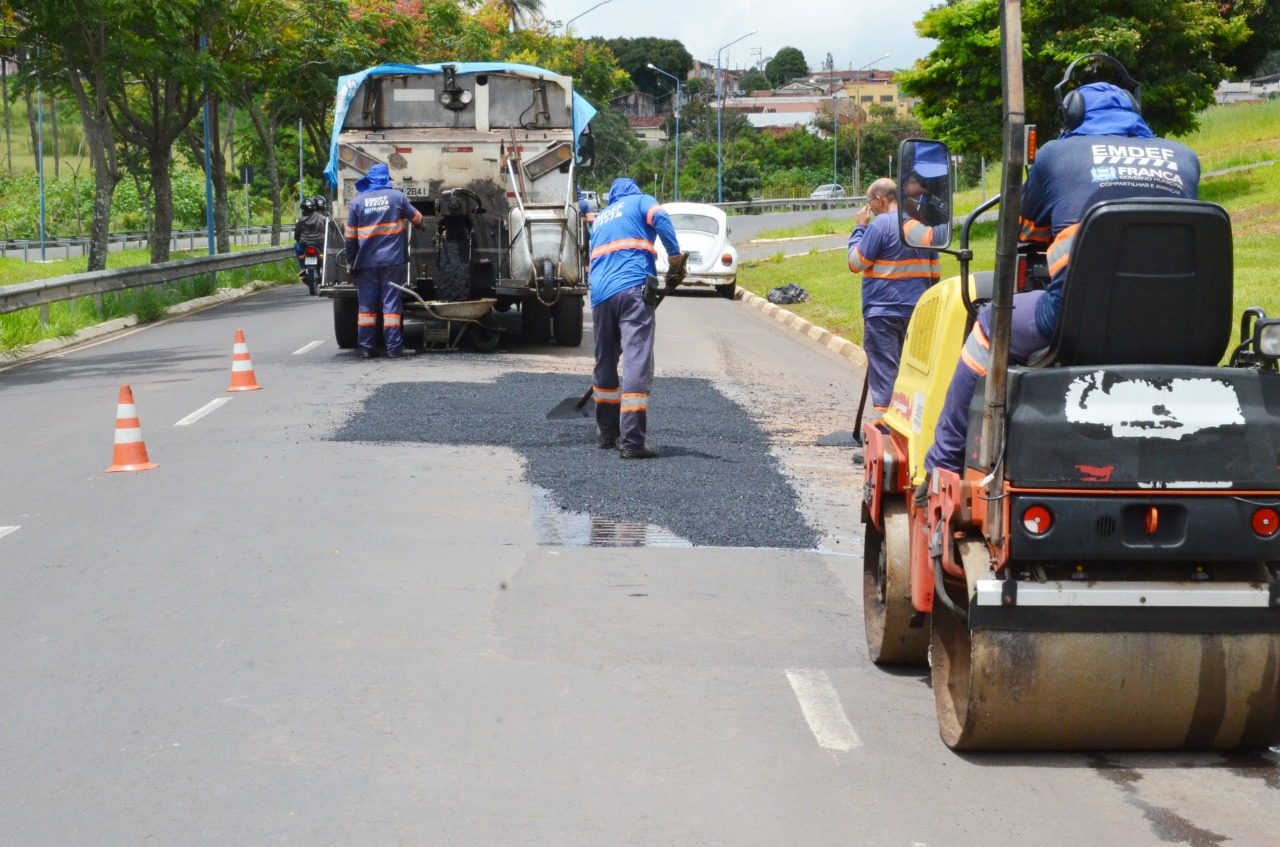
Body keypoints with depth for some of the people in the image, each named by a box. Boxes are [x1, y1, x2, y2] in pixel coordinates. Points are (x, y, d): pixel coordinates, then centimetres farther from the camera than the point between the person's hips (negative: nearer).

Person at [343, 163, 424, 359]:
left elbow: (351, 237, 3)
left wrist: (351, 261, 12)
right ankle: (393, 347, -2)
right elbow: (416, 218, 12)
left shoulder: (357, 202, 3)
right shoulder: (397, 196, 0)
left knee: (367, 304, 6)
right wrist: (421, 225, 35)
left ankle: (365, 347, 5)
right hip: (392, 260, -1)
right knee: (391, 303, 1)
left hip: (366, 262, 1)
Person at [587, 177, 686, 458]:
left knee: (605, 361, 19)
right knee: (637, 361, -11)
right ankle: (631, 441, -20)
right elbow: (660, 218, -8)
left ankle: (607, 431, 29)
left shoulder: (600, 219, 31)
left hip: (599, 294, 6)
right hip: (633, 289, -6)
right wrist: (675, 254, -5)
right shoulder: (640, 201, 15)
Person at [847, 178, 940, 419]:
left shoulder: (880, 224, -13)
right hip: (917, 310, 7)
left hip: (883, 311, -7)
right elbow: (934, 271, 13)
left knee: (884, 367, -4)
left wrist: (859, 228, -1)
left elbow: (856, 263, -10)